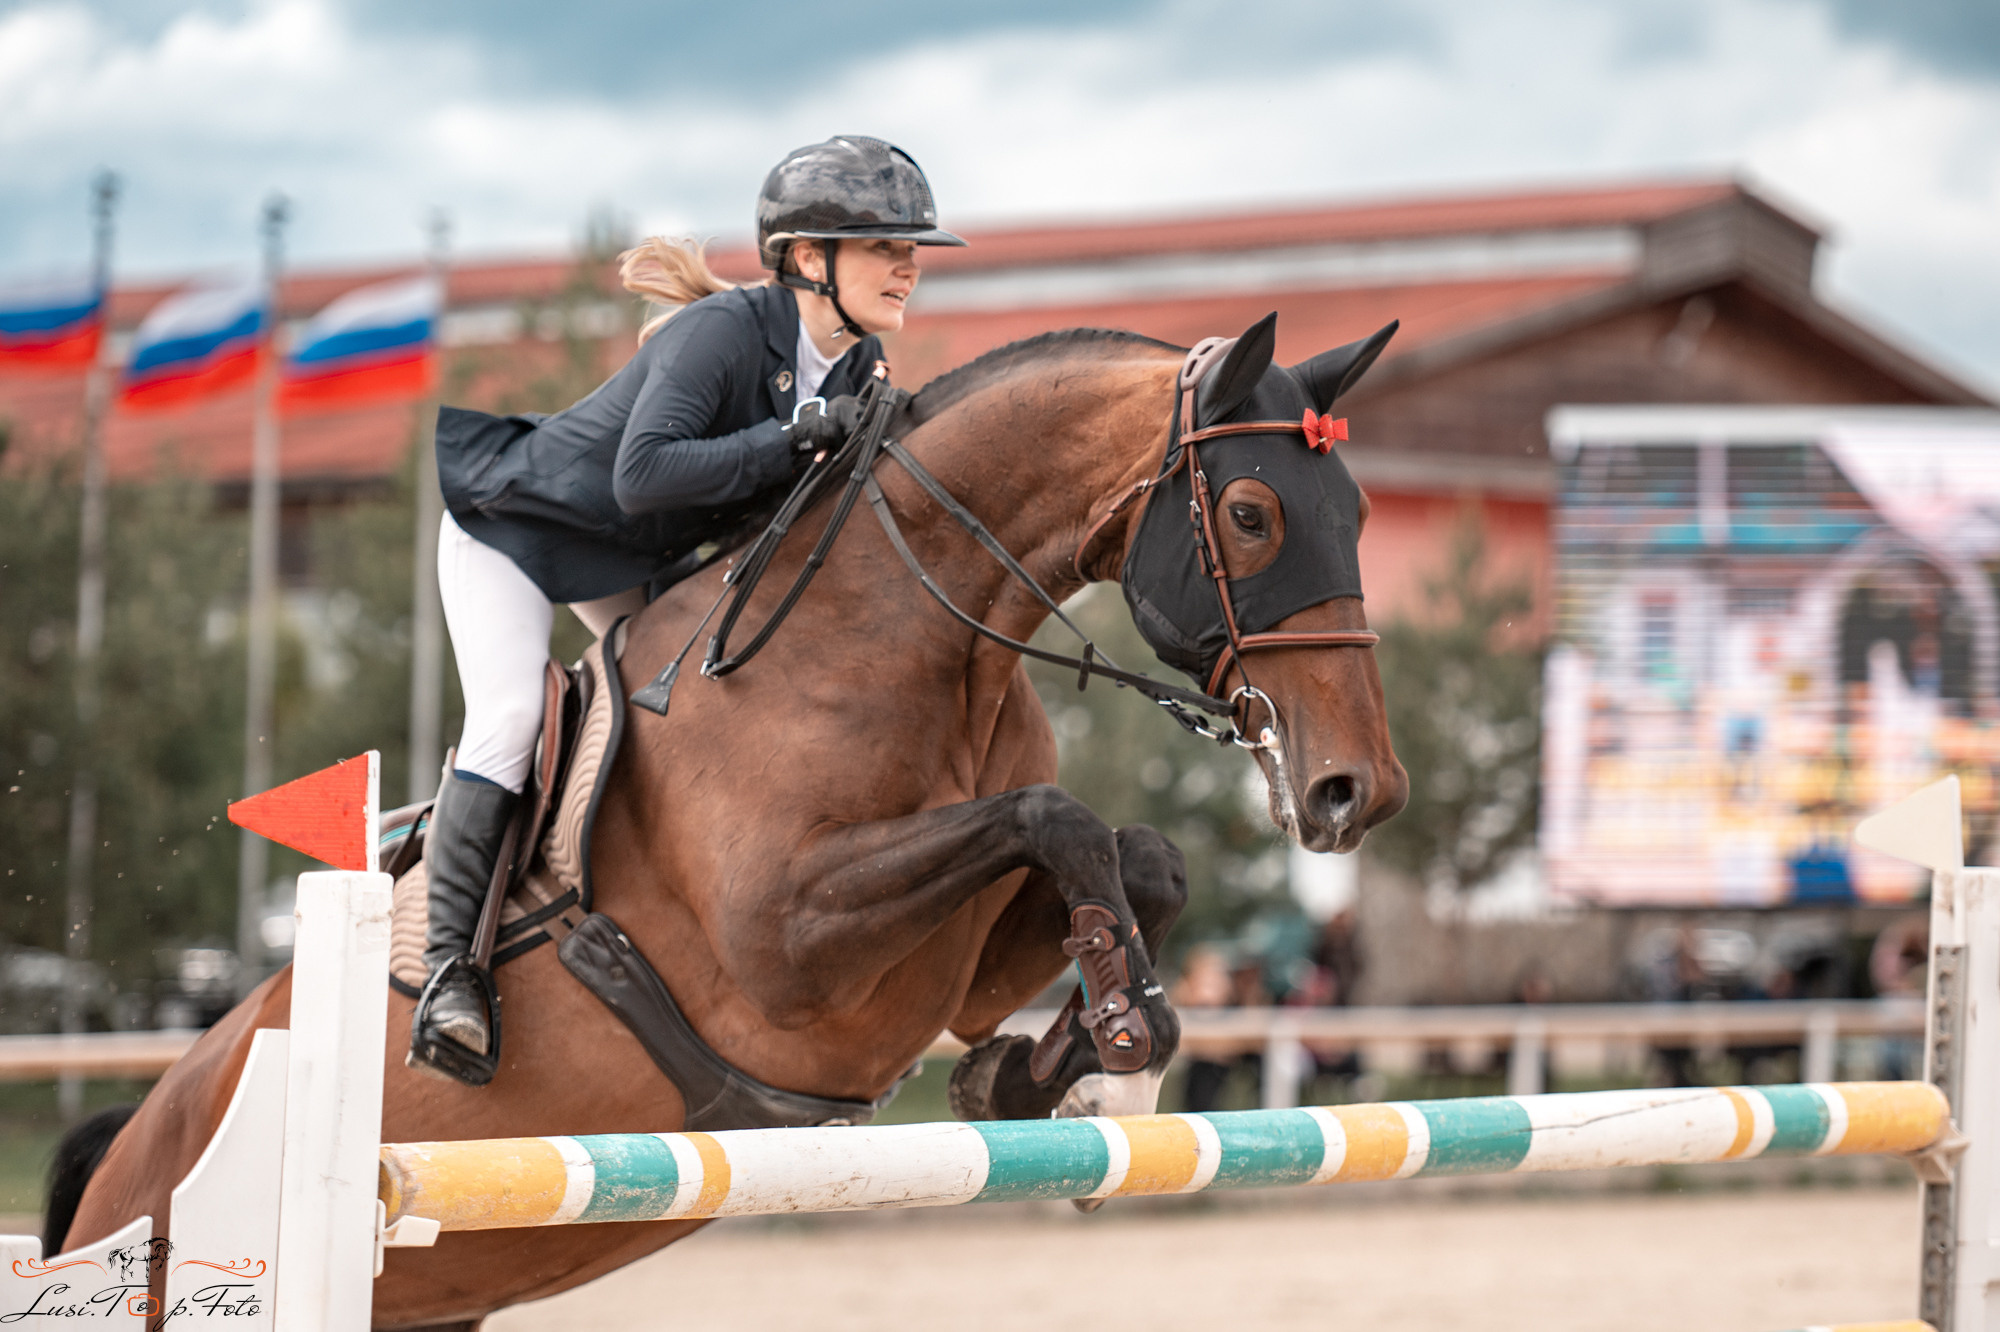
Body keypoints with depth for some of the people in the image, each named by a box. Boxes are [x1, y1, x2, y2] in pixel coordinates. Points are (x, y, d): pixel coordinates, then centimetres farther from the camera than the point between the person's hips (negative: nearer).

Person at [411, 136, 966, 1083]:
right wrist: (797, 439, -45)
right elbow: (643, 475, -46)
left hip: (641, 560, 8)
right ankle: (446, 967, -19)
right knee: (509, 717, -22)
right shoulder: (720, 333, -34)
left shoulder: (859, 364, -10)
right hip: (513, 522, -8)